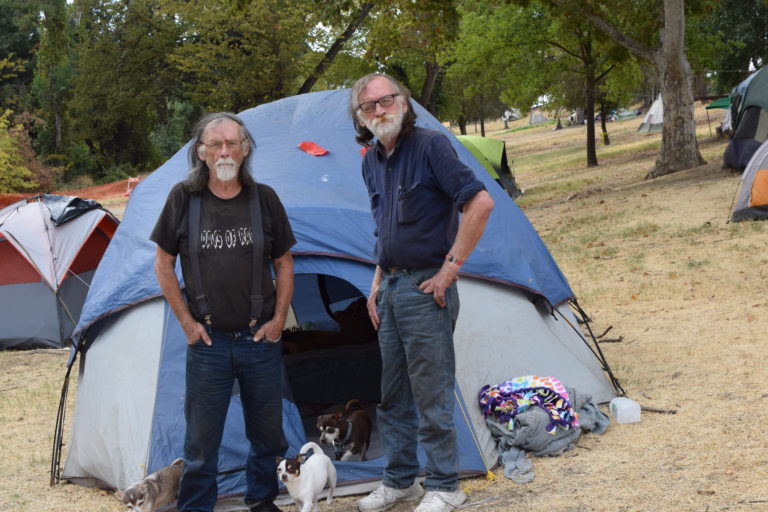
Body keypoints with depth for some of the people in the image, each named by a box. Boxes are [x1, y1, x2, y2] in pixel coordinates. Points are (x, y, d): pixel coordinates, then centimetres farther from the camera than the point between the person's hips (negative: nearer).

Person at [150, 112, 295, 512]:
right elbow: (163, 264, 3)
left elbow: (284, 263, 9)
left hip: (261, 339, 2)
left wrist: (279, 318, 1)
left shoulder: (264, 199, 0)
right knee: (202, 438, 2)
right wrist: (186, 321, -2)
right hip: (208, 341, -2)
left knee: (267, 433, 12)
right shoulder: (183, 198, -4)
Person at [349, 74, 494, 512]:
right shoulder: (373, 162, 11)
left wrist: (451, 267, -19)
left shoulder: (430, 146, -14)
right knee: (393, 395, 15)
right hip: (391, 287, 8)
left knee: (431, 395, -2)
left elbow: (480, 203, -21)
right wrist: (377, 285, 17)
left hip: (425, 289, -8)